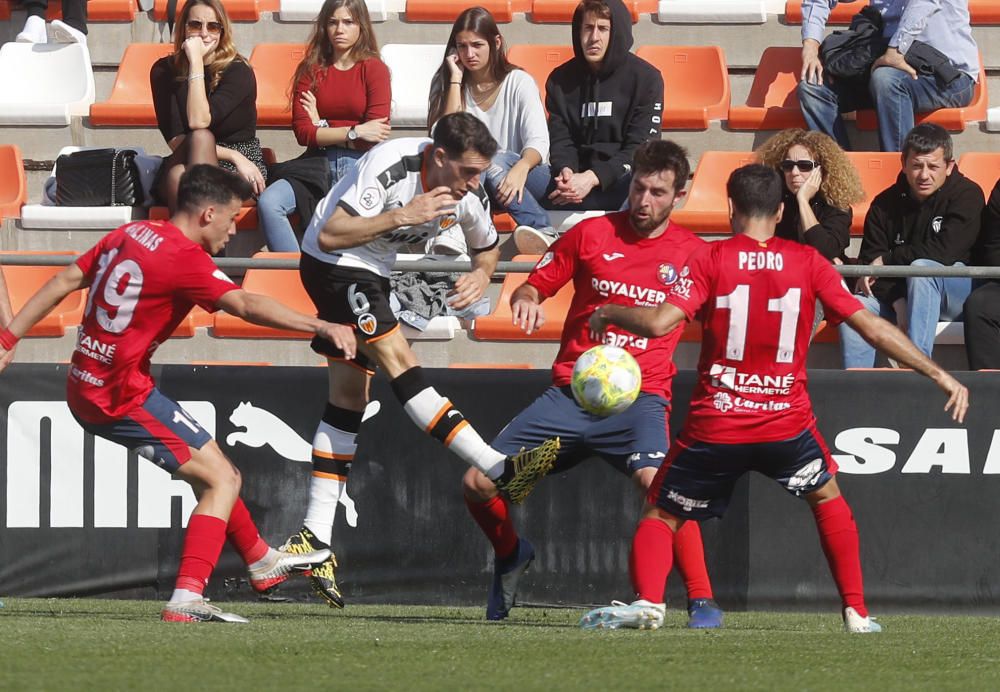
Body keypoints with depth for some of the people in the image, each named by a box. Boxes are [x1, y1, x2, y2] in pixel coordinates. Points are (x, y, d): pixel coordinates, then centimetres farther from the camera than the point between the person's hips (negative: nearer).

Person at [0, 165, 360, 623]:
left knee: (211, 469, 23)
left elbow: (65, 281, 14)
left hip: (86, 389, 9)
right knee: (221, 479, -4)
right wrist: (320, 327, -35)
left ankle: (262, 562, 37)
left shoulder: (129, 235, 10)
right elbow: (246, 306, -29)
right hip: (122, 397, -9)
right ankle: (186, 600, -14)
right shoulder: (182, 257, -17)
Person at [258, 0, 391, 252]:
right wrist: (354, 132, -8)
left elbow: (376, 137, -4)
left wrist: (323, 127, -1)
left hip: (359, 164, -3)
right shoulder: (311, 69, 11)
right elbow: (303, 132, 0)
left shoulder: (374, 70, 4)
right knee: (268, 203, -26)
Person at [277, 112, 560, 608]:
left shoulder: (469, 194, -9)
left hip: (371, 271, 9)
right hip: (331, 264, -9)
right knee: (398, 359, -21)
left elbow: (487, 248, 11)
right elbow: (330, 235, -31)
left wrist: (480, 276, -12)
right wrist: (403, 216, -37)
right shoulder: (392, 166, -29)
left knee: (349, 400, 6)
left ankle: (315, 539, 6)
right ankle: (499, 471, -29)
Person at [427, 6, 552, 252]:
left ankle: (542, 232, -56)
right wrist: (455, 81, -10)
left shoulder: (519, 82, 0)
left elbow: (538, 141, -14)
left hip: (510, 177, -1)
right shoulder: (444, 82, 6)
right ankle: (454, 230, -57)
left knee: (494, 160, -36)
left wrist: (522, 167, -36)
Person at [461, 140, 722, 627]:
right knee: (478, 484, -4)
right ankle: (511, 555, 29)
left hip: (639, 398, -3)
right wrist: (526, 299, -10)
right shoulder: (591, 234, 6)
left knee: (656, 482, -34)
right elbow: (534, 285, 13)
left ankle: (702, 601, -26)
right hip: (569, 393, 3)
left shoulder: (692, 253, 3)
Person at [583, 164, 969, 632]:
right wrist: (940, 375, 5)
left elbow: (660, 322, -16)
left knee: (661, 515, 14)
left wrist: (607, 313, 4)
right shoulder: (808, 263, 1)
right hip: (787, 422, 2)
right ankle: (857, 611, 22)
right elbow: (873, 328, 0)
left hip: (715, 426, -2)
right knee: (827, 497, 28)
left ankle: (647, 602, -11)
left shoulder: (711, 260, -5)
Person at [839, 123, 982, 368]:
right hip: (896, 293, 4)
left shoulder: (966, 194, -9)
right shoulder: (886, 203, 3)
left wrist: (887, 260, -12)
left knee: (922, 268, -35)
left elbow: (944, 252, -20)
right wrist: (897, 302, -22)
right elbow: (869, 260, -4)